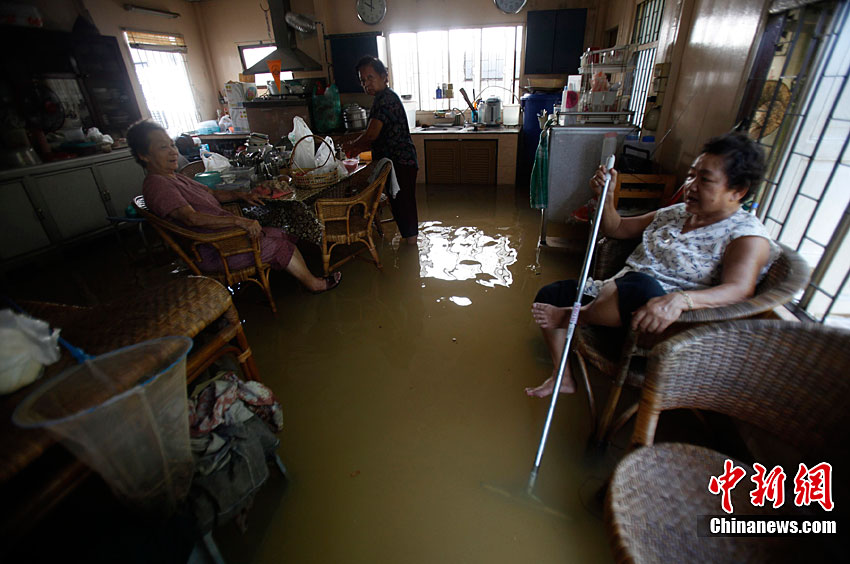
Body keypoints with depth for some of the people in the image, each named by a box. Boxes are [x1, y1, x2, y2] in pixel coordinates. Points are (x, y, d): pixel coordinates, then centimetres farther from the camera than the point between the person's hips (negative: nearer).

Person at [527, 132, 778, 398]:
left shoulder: (748, 235, -6)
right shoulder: (675, 212, 16)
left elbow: (739, 289, -24)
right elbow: (616, 229, 23)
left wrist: (679, 300, -44)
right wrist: (606, 196, 4)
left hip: (662, 323, -7)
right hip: (616, 295, 8)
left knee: (641, 287, -43)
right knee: (549, 294, -1)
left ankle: (570, 316, -14)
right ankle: (562, 377, 9)